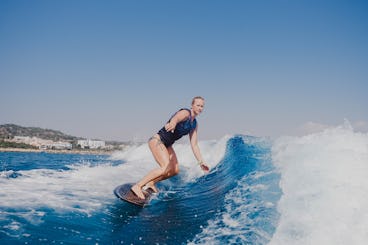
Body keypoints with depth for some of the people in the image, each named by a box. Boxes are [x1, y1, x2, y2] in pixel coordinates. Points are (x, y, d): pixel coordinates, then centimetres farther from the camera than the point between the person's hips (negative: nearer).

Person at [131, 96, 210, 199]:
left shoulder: (194, 124, 11)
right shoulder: (185, 113, -14)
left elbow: (194, 145, 14)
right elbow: (176, 118, -40)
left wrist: (201, 162, 8)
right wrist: (173, 123, -64)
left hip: (166, 145, 9)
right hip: (157, 140, -9)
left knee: (175, 170, 7)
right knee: (166, 168, -23)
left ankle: (151, 183, 20)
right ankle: (138, 186, -19)